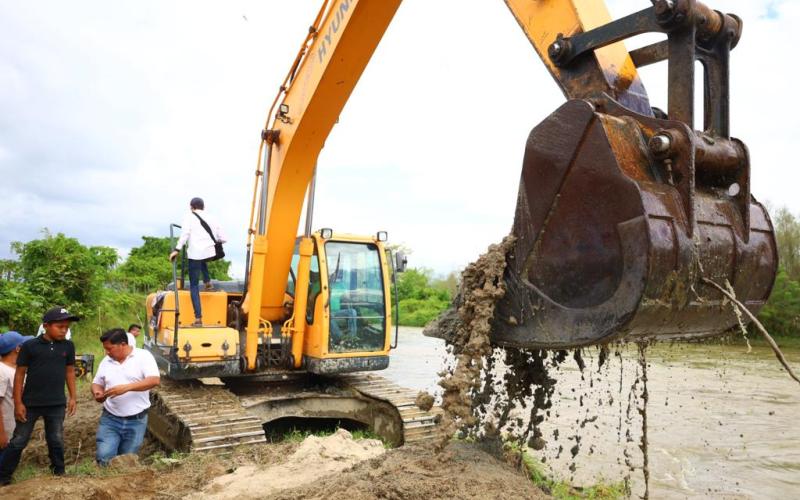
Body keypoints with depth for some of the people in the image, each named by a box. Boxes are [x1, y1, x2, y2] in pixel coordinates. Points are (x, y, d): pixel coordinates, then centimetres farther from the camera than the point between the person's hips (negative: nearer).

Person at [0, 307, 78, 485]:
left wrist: (73, 397, 7)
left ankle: (59, 473, 29)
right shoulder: (30, 346, -10)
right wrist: (18, 403, -6)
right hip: (30, 403, -2)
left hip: (56, 404, 2)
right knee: (18, 441, 9)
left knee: (56, 440, 13)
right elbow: (20, 374, -5)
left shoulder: (68, 346, -1)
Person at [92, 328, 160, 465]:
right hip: (110, 419, 3)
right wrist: (97, 393, -10)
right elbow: (97, 383, 14)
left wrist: (127, 387, -28)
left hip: (136, 421, -3)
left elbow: (155, 380, -20)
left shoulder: (143, 356, -10)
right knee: (104, 456, -12)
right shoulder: (106, 361, 6)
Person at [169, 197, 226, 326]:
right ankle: (207, 282, 23)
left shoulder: (189, 217, 9)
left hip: (195, 253, -4)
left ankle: (198, 318, -6)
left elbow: (185, 234, -8)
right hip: (210, 253, 4)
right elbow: (222, 239, 18)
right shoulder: (210, 219, 20)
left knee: (194, 285, 4)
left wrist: (177, 250, -10)